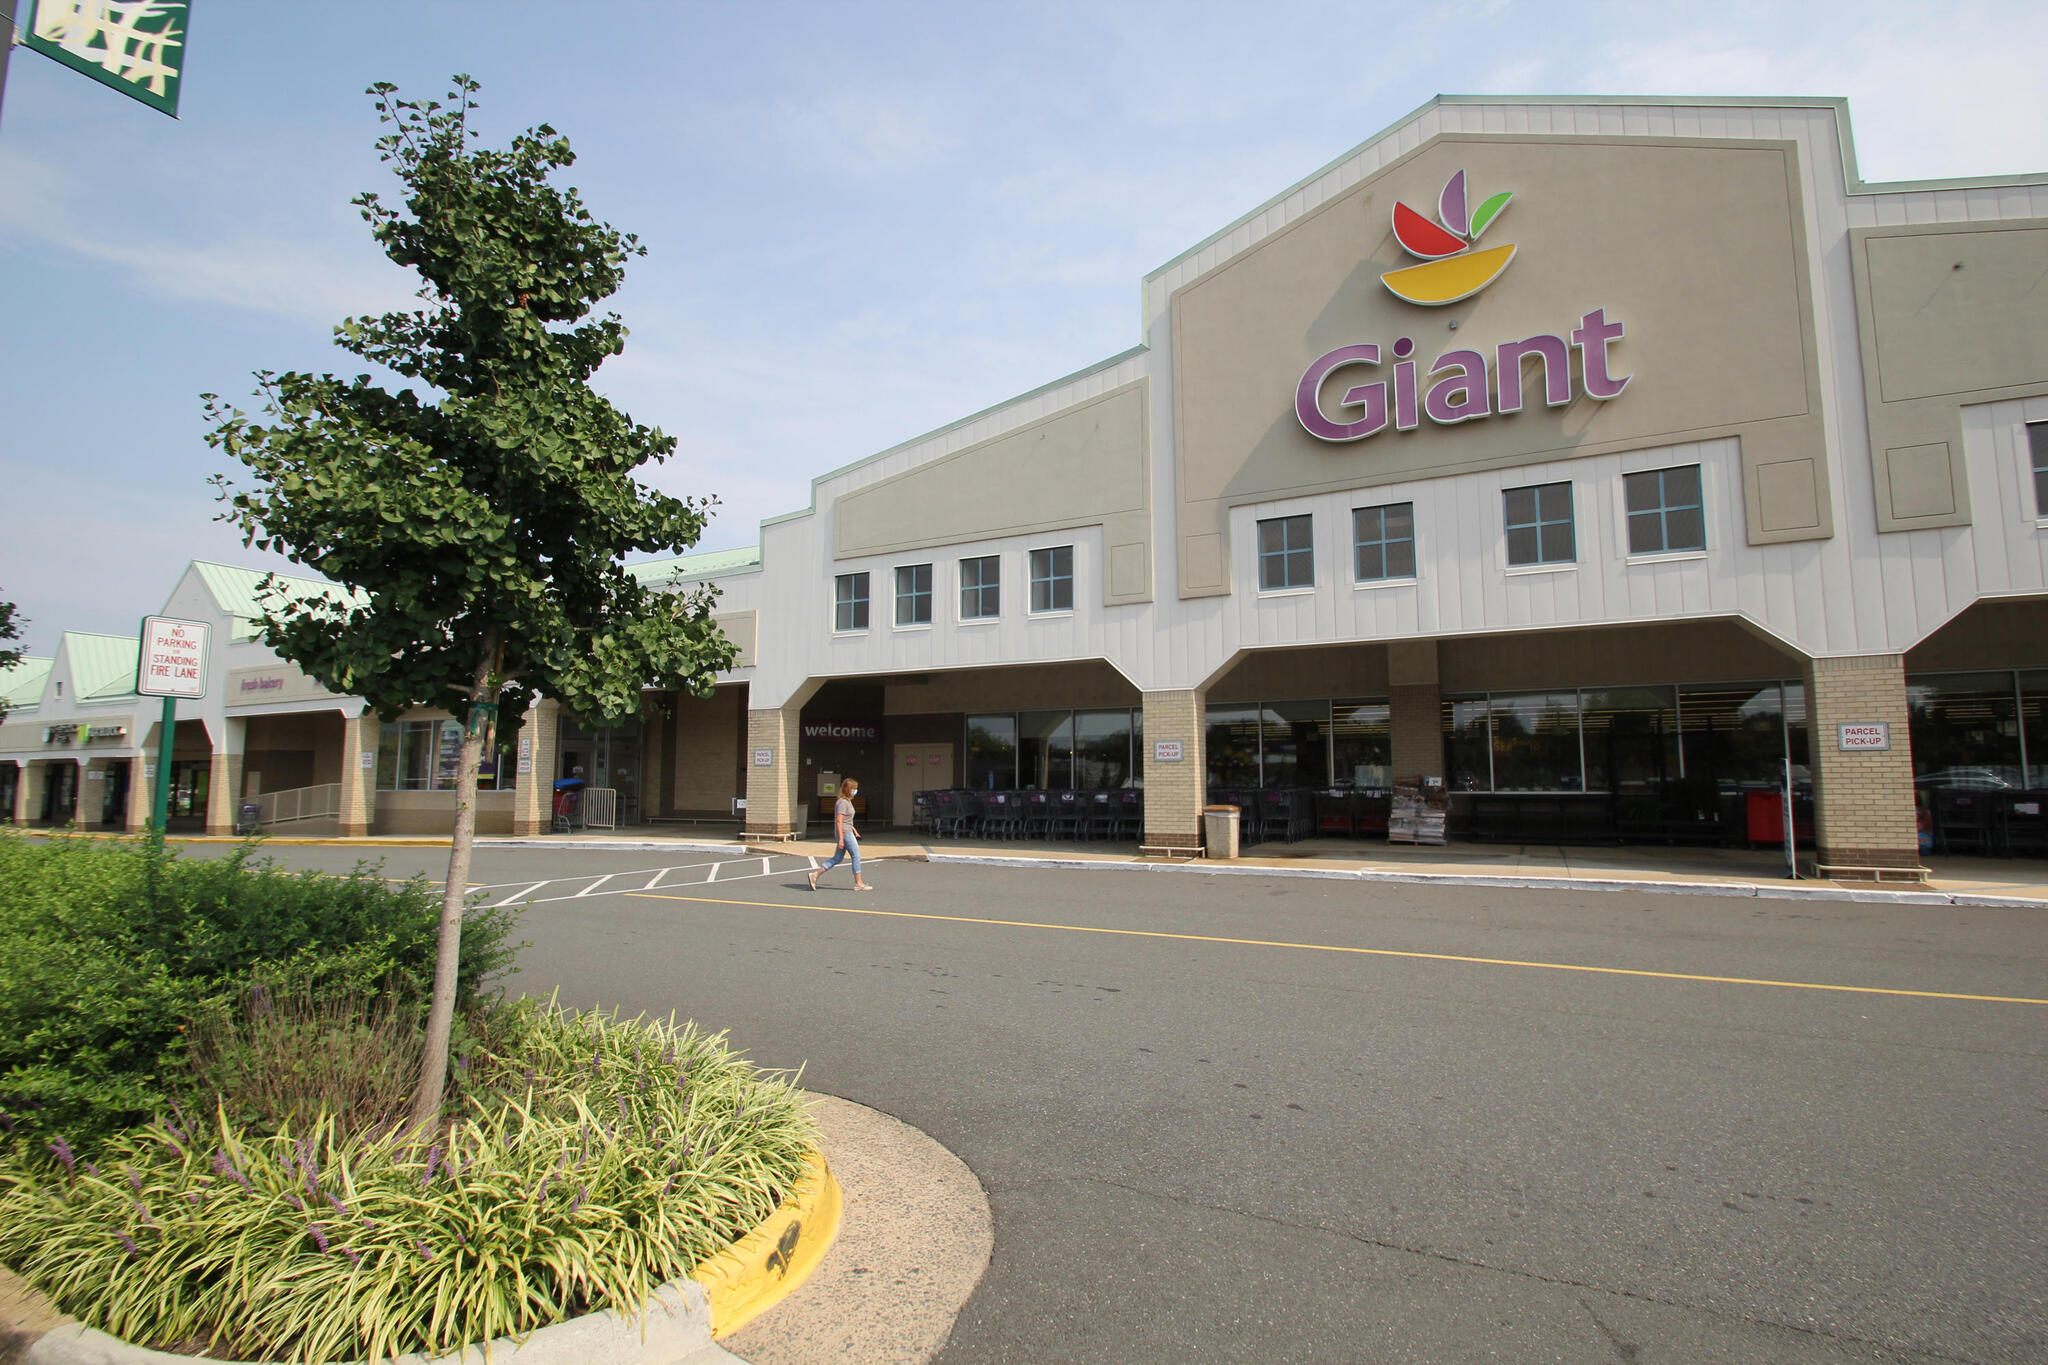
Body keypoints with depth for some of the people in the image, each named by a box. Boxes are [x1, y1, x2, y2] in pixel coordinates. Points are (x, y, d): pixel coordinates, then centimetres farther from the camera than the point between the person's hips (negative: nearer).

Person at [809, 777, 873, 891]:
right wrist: (841, 839, -22)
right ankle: (858, 883, 3)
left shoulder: (848, 801, 16)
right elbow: (839, 821, -20)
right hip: (844, 833, -10)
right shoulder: (843, 802, -15)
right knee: (856, 856, -3)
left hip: (848, 832, 10)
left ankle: (815, 875, 11)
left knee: (837, 858, 11)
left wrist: (855, 831, 25)